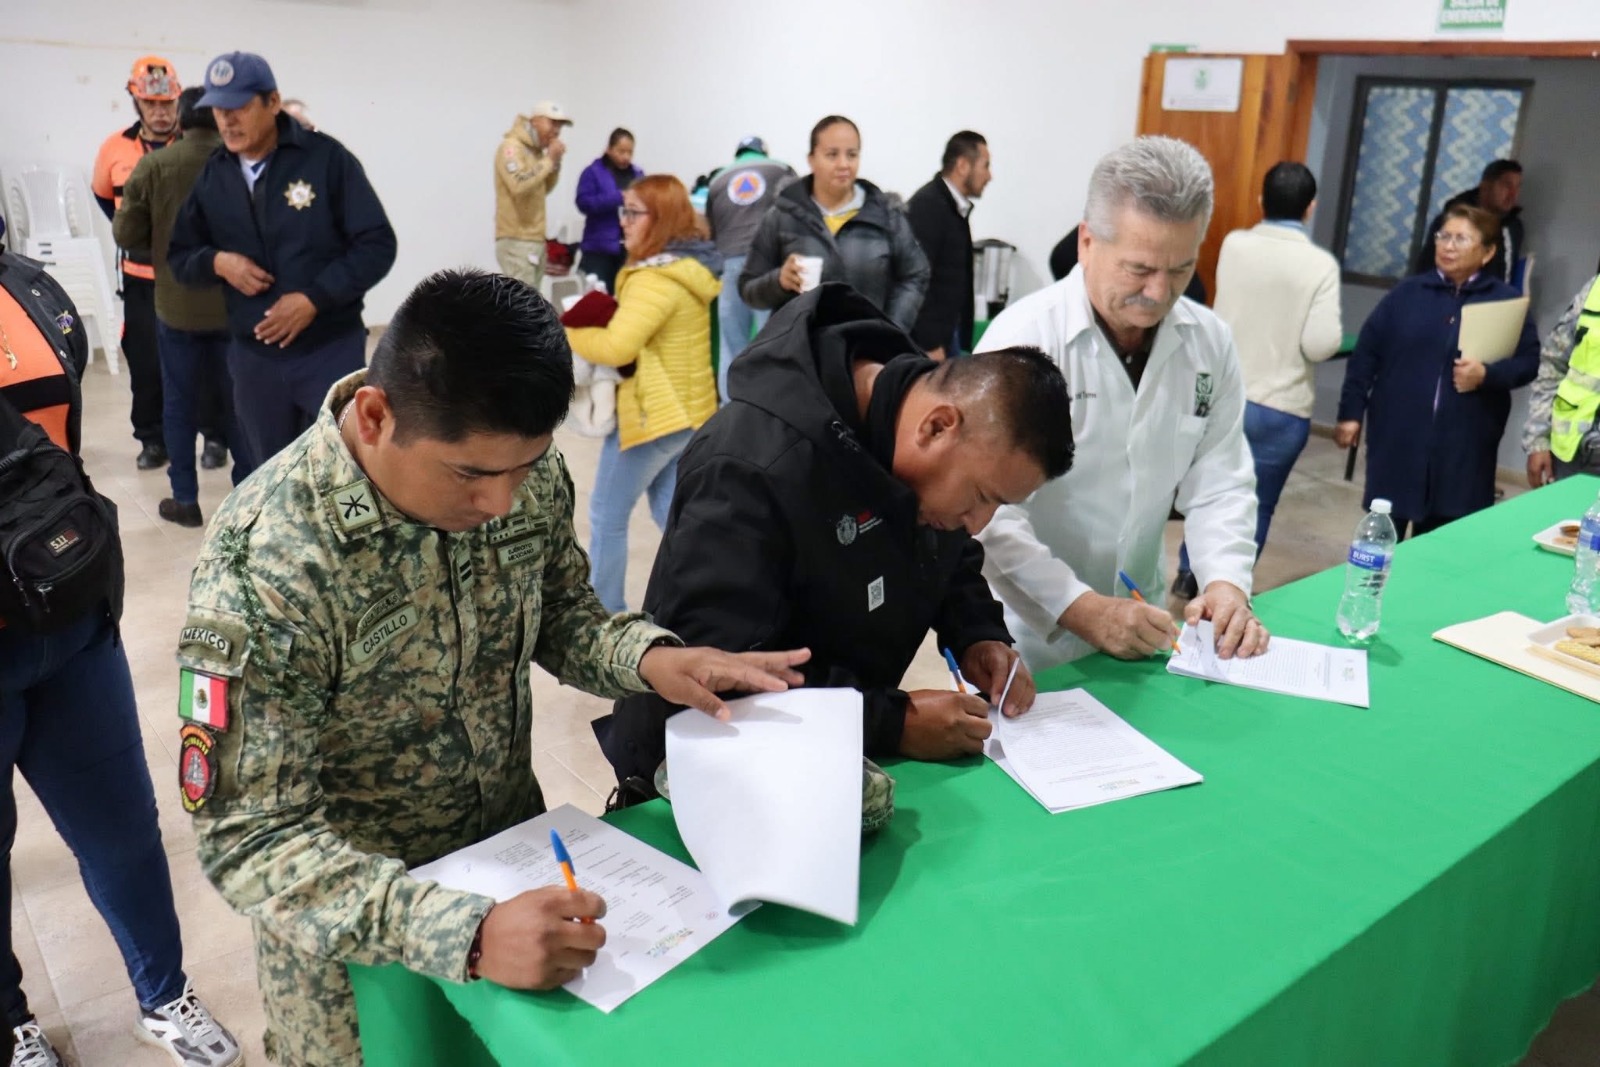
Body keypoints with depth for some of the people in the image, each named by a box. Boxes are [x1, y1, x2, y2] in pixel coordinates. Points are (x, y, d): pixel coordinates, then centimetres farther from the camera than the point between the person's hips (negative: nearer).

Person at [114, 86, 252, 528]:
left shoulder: (153, 166, -8)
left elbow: (126, 233, -4)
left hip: (177, 305, 0)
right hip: (236, 304, 1)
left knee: (179, 403, 11)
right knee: (240, 401, 12)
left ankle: (185, 499, 16)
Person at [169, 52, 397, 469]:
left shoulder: (326, 157, -7)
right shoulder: (211, 176, 6)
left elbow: (377, 246, -9)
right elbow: (179, 256, 15)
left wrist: (315, 299, -18)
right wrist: (217, 262, -8)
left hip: (331, 350, -4)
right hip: (253, 357, 4)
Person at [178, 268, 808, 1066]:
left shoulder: (521, 471, -15)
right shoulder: (266, 562, -30)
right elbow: (249, 838, -27)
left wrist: (645, 655, -20)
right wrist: (462, 934, -39)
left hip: (514, 850, 5)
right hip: (350, 922, -4)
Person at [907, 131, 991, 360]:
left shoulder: (957, 208, 13)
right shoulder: (926, 206, -14)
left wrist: (962, 338, 12)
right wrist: (930, 345, -21)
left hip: (947, 333, 9)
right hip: (926, 339, -9)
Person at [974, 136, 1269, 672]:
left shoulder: (1210, 342, -2)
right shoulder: (1023, 337, -18)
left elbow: (1218, 482, 2)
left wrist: (1227, 582, -14)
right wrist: (1080, 609, -28)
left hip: (1138, 621, 5)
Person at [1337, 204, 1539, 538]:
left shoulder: (1506, 301, 4)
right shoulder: (1408, 292, 5)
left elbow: (1530, 361, 1)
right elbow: (1366, 353, 4)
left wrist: (1487, 374, -18)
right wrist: (1351, 412, -1)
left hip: (1463, 446, 0)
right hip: (1398, 437, 0)